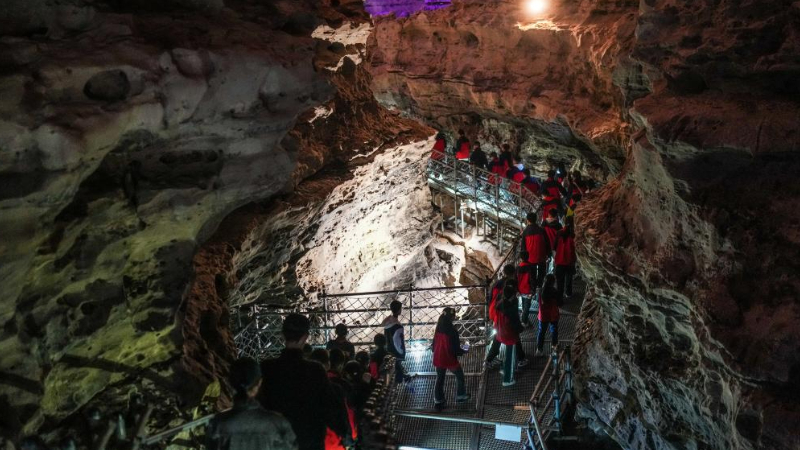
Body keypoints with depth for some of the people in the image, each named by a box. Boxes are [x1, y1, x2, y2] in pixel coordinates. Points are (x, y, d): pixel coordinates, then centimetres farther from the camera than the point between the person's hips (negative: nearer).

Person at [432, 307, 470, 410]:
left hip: (438, 359, 5)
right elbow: (455, 348, -18)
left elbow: (435, 343, 5)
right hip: (450, 359, -5)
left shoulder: (438, 329, -6)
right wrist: (463, 351, 1)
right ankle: (461, 396, 34)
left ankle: (438, 402, 25)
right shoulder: (452, 331, -24)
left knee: (439, 379, 18)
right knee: (459, 376, 20)